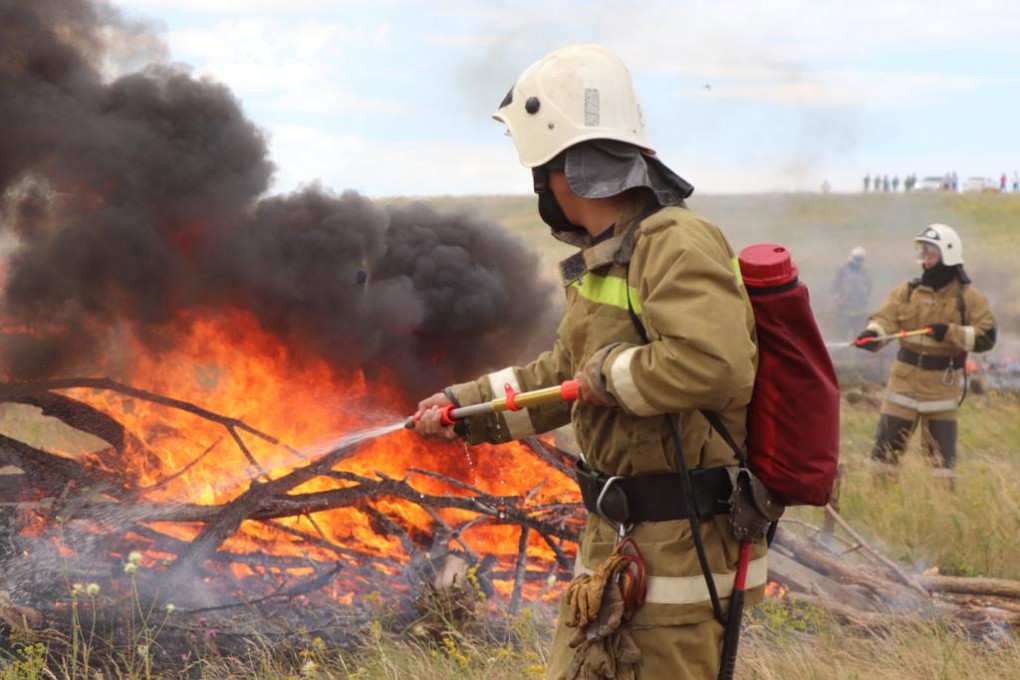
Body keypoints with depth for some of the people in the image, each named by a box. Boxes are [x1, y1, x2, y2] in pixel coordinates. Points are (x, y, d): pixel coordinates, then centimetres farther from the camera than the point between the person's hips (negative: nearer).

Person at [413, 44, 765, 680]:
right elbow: (562, 375, 25)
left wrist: (611, 373, -20)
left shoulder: (677, 244, -20)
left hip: (682, 549, -9)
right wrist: (468, 404, 26)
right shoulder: (600, 262, 11)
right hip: (613, 538, 10)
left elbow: (713, 366, -35)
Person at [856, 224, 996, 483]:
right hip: (905, 379, 2)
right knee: (887, 443, 2)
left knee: (941, 452, 5)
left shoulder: (968, 297, -2)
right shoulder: (907, 291, 4)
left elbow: (987, 337, -8)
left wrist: (951, 333, -21)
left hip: (943, 384, -2)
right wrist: (873, 333, -32)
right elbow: (886, 316, -10)